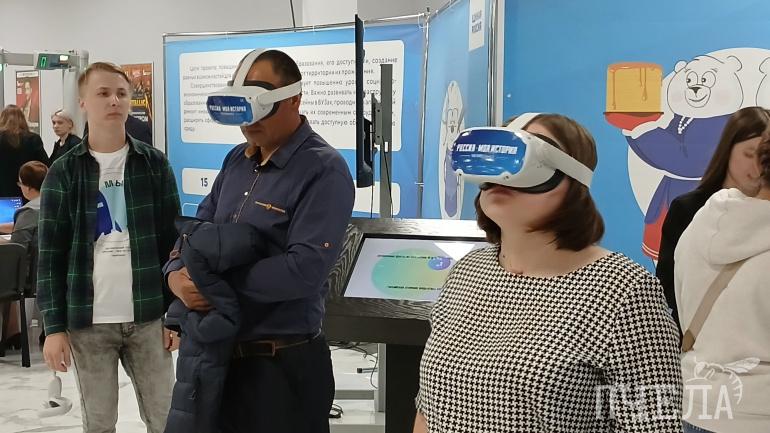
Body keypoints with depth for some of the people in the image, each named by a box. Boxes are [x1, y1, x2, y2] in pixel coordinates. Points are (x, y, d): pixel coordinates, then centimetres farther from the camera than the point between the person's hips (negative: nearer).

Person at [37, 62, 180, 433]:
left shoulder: (155, 164, 3)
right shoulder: (64, 173, 0)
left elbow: (173, 242, 4)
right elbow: (51, 256, 0)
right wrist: (54, 326, -5)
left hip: (148, 317, 1)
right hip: (87, 321, 0)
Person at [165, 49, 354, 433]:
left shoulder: (324, 171, -16)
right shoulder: (237, 160, 9)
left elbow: (305, 268, -25)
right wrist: (177, 276, -11)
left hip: (283, 363, -7)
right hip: (219, 351, 7)